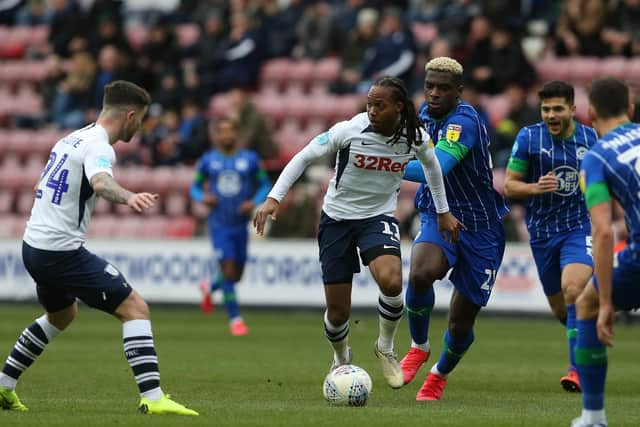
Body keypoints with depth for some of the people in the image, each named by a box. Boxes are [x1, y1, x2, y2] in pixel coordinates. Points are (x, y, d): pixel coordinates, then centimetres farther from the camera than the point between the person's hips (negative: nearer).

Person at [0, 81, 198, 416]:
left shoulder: (73, 138, 14)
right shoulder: (98, 146, -15)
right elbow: (100, 181, -39)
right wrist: (128, 197, -57)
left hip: (34, 246, 10)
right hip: (62, 251, -10)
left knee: (60, 315, 33)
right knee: (135, 309, -10)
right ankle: (152, 398, -20)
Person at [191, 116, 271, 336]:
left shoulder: (250, 159, 1)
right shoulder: (207, 161, 1)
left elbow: (265, 185, 8)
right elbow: (195, 186, 10)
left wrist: (255, 202, -11)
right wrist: (202, 197, -12)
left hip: (240, 224, 2)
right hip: (219, 225, -2)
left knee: (237, 275, 10)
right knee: (228, 269, -13)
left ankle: (209, 288, 43)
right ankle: (235, 318, -6)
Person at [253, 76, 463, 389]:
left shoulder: (415, 137, -10)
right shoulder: (350, 130, -19)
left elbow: (431, 165, 13)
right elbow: (304, 157, -10)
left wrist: (443, 212, 21)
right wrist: (273, 198, -19)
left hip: (379, 217, 1)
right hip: (337, 218, -1)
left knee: (391, 281, -30)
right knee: (338, 311, -1)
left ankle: (385, 347, -1)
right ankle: (341, 360, 35)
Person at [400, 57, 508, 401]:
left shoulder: (464, 121, -23)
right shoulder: (424, 114, 2)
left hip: (480, 229, -4)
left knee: (461, 323, 4)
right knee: (420, 274, -31)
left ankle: (440, 375, 37)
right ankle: (419, 347, -5)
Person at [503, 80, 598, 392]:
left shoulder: (589, 137, 0)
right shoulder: (529, 138, -5)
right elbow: (509, 186, -3)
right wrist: (536, 188, -21)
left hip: (581, 228, -1)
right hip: (543, 232, 1)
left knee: (573, 289, -25)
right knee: (560, 310, 8)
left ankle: (577, 369, -21)